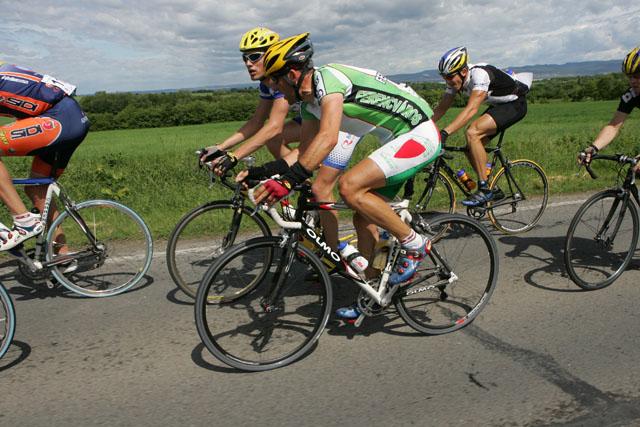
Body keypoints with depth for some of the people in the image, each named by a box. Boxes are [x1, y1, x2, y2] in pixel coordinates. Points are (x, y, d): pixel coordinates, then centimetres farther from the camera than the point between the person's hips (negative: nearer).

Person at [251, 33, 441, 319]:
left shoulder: (327, 78, -21)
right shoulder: (310, 102, 9)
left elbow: (328, 138, -37)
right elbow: (305, 151, 14)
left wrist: (288, 180, -42)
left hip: (420, 135, -10)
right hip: (399, 140, 10)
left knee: (349, 186, -25)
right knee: (364, 218, 7)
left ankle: (414, 244, -9)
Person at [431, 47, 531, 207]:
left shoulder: (479, 74, -32)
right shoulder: (456, 80, -8)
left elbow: (471, 109, -43)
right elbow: (440, 109, -4)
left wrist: (444, 132, -53)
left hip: (515, 104, -8)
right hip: (498, 105, 8)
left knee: (472, 133, -27)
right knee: (471, 148, -4)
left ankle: (484, 189, -21)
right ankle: (493, 190, 11)